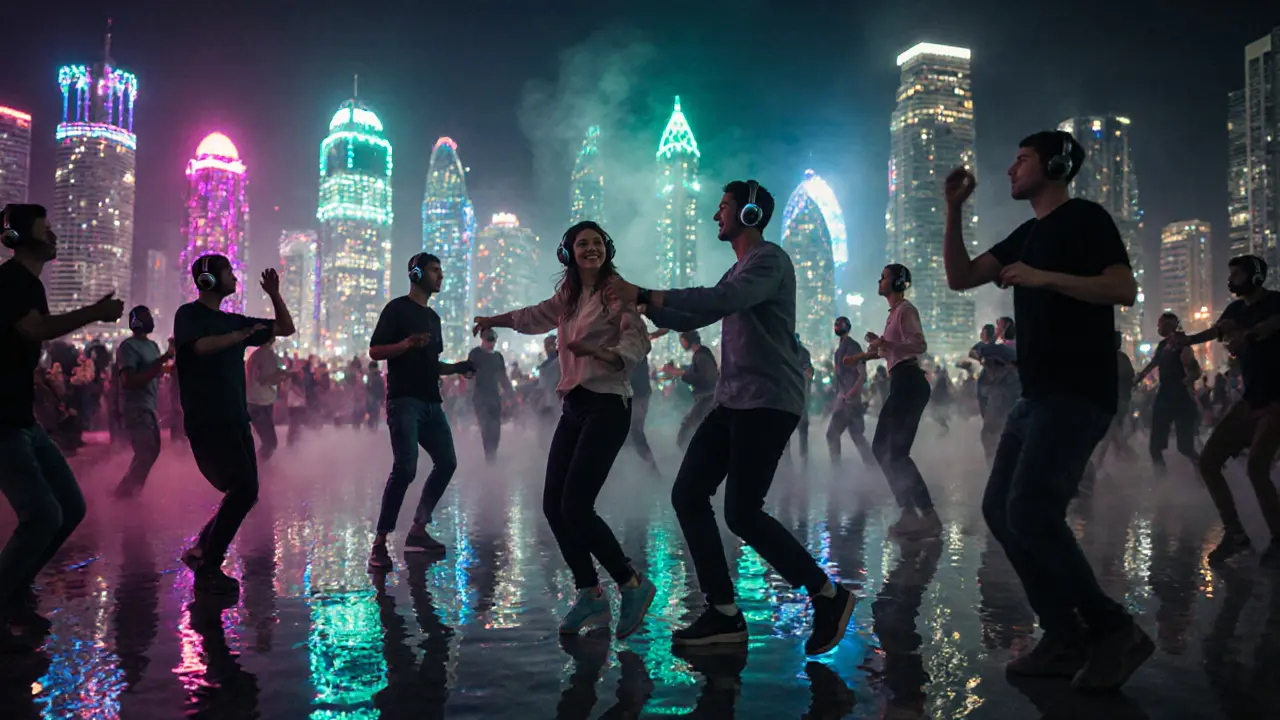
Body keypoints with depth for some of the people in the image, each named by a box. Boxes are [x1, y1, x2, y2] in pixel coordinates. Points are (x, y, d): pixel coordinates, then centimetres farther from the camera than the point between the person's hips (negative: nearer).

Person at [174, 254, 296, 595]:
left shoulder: (233, 320, 17)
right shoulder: (189, 314, -2)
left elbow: (287, 328, 20)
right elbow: (202, 347, -23)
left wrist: (274, 294, 8)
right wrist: (243, 334, -14)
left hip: (235, 420, 8)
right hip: (207, 421, -8)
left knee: (245, 491, 7)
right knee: (243, 488, -17)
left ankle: (201, 551, 23)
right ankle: (208, 569, -6)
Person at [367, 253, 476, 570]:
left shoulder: (433, 317, 21)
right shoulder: (397, 308, -2)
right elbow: (375, 351, -9)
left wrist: (457, 368, 11)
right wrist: (406, 344, -25)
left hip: (431, 402, 9)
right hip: (404, 401, -8)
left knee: (446, 463, 6)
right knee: (405, 468, -19)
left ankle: (417, 531, 16)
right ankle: (379, 543, -14)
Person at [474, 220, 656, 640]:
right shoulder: (568, 296, 16)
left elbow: (637, 342, -20)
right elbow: (537, 317, 36)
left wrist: (599, 352, -36)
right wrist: (493, 321, 42)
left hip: (607, 406, -8)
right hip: (574, 407, 8)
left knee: (575, 507, -15)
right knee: (553, 505, 5)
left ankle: (633, 585, 2)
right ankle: (590, 596, 17)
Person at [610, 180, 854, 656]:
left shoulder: (769, 259, -8)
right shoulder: (738, 269, 22)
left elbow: (722, 301, -26)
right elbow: (694, 318, 25)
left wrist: (645, 295, -25)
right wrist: (646, 307, 10)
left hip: (769, 403, -9)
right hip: (733, 401, 9)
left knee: (742, 513, -13)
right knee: (688, 495, 1)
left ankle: (828, 596, 4)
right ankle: (724, 613, 6)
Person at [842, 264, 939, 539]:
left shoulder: (905, 309, -8)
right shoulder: (894, 312, 22)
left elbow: (920, 345, -23)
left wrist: (885, 342, -36)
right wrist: (861, 357, 42)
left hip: (910, 383, -11)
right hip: (901, 384, 11)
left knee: (896, 452, -14)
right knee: (882, 448, 10)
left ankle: (929, 517, -12)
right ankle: (910, 512, 13)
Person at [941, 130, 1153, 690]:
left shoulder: (1085, 218, -4)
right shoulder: (1026, 234, 20)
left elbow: (1124, 289, -15)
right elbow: (960, 278, 13)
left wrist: (1045, 277, -18)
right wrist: (953, 209, 6)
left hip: (1077, 393, -9)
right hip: (1038, 394, 9)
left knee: (1030, 512, -17)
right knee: (1000, 509, 5)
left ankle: (1115, 631, -3)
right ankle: (1066, 637, 11)